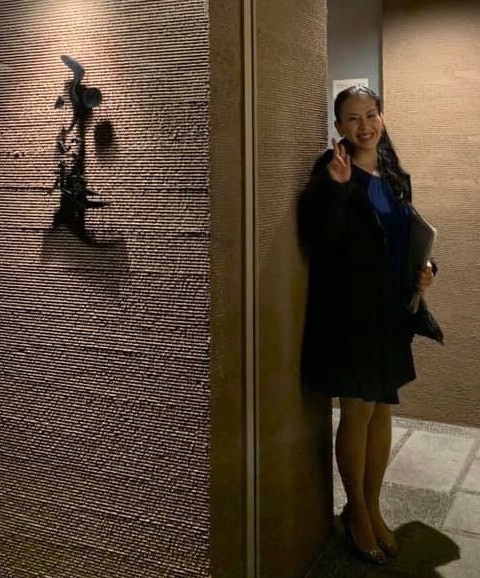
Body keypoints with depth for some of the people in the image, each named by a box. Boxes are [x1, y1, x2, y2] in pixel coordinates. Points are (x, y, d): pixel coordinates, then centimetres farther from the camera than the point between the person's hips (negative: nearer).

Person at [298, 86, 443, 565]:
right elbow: (320, 240, -22)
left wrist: (424, 268, 2)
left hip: (391, 308, 7)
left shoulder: (394, 176, 11)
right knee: (357, 412, 3)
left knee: (383, 410, 13)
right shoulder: (333, 170, -9)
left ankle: (372, 507, 30)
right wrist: (335, 188, -33)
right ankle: (356, 510, 24)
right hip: (350, 307, -6)